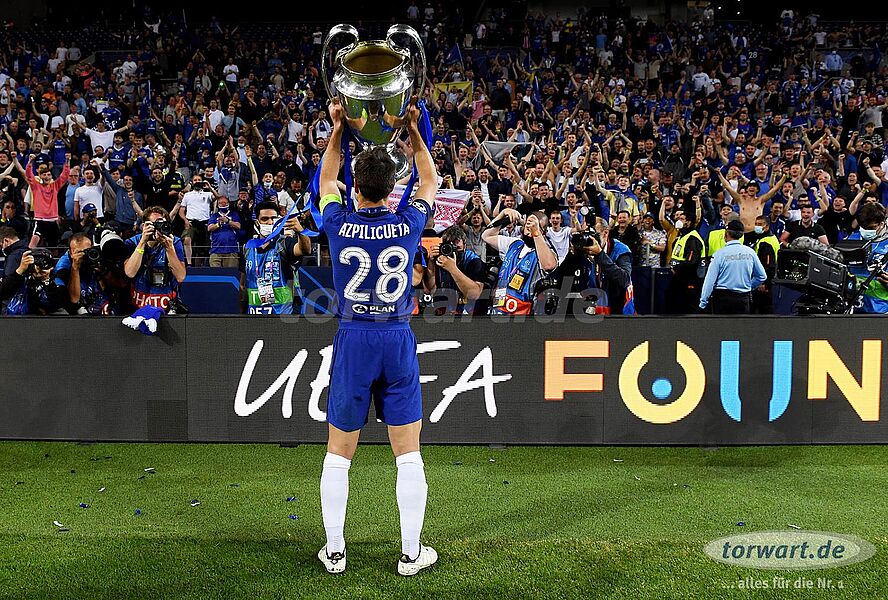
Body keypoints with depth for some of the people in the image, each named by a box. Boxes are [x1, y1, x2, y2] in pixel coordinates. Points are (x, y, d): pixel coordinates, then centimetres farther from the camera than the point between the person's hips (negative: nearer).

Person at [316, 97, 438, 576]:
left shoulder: (339, 226, -6)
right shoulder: (408, 224, -5)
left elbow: (327, 182, 17)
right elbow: (430, 183, 16)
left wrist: (337, 129, 19)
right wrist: (413, 130, 19)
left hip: (352, 341, 0)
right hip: (398, 340, 0)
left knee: (338, 454, 11)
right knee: (408, 454, 8)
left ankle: (334, 551, 19)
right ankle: (411, 553, 15)